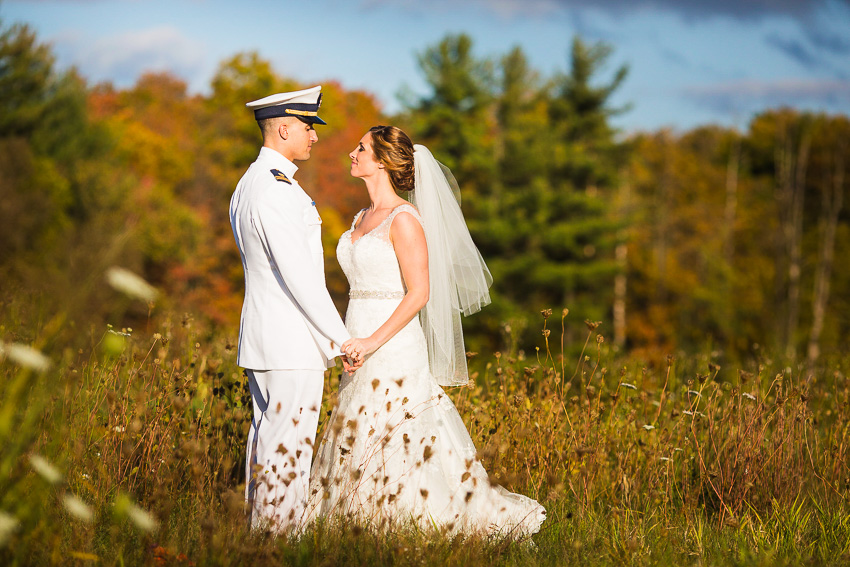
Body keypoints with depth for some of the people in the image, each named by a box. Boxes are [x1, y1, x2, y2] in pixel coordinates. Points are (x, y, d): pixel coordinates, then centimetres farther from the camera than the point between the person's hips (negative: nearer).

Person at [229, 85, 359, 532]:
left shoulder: (248, 185, 15)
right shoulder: (276, 190, -18)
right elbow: (299, 275, -21)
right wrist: (341, 337, -15)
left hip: (261, 338, 10)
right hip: (293, 343, -10)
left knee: (266, 437, 13)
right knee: (288, 446, -7)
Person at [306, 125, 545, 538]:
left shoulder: (404, 219, -12)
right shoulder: (363, 218, 14)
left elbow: (419, 293, -16)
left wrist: (374, 341, -23)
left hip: (394, 350, -9)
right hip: (365, 353, 9)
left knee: (400, 451, -7)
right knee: (361, 450, 9)